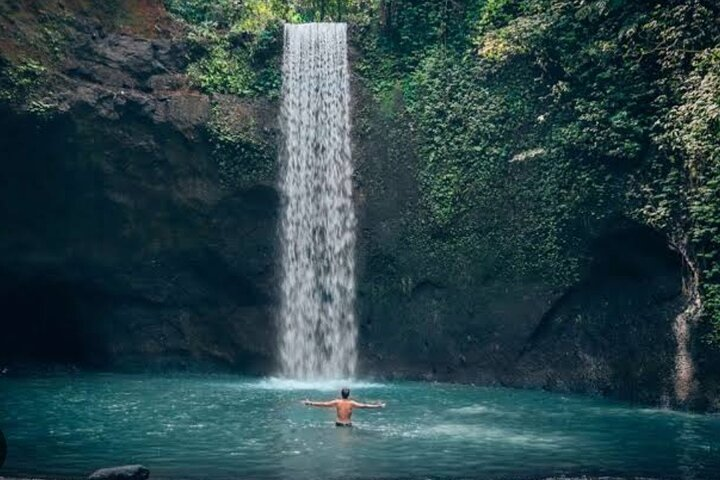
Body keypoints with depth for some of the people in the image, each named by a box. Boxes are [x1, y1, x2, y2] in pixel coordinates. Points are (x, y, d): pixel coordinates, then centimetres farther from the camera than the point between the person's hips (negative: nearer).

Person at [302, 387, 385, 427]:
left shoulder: (337, 402, -2)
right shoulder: (351, 403, -4)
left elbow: (323, 404, 0)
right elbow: (364, 406, -6)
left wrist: (310, 403, 7)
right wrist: (378, 406, -2)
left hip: (339, 424, 1)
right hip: (348, 425, -1)